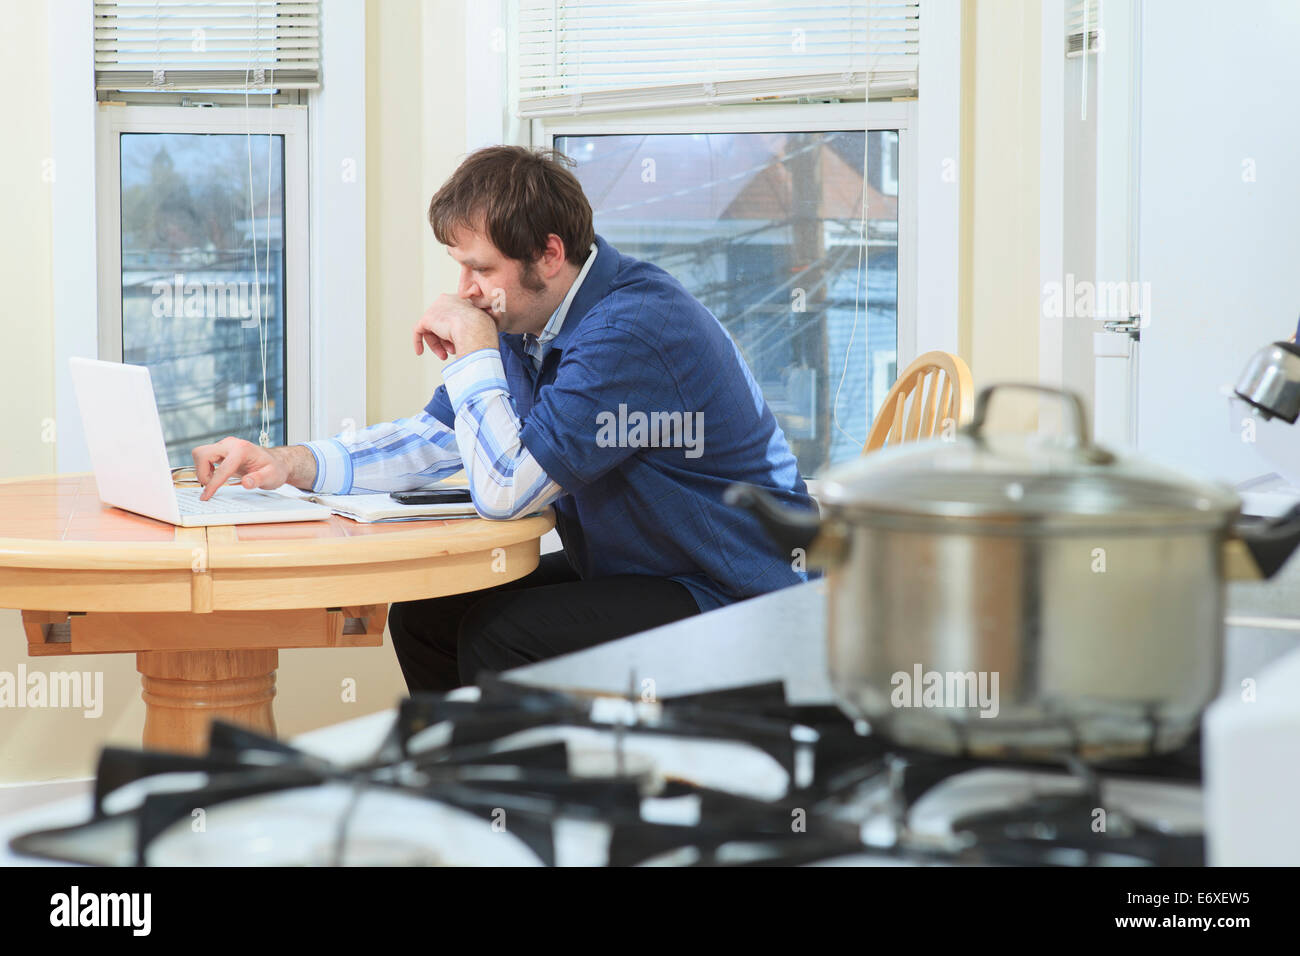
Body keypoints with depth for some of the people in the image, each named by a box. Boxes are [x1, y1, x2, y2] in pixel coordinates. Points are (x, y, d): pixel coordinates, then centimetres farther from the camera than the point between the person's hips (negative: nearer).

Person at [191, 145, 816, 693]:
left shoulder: (635, 328, -26)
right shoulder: (524, 322, 4)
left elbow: (506, 489, -30)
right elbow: (437, 437, 11)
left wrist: (474, 351, -19)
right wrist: (290, 464, -2)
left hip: (732, 601, -9)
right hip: (621, 572, 10)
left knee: (500, 635, -23)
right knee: (422, 617, 4)